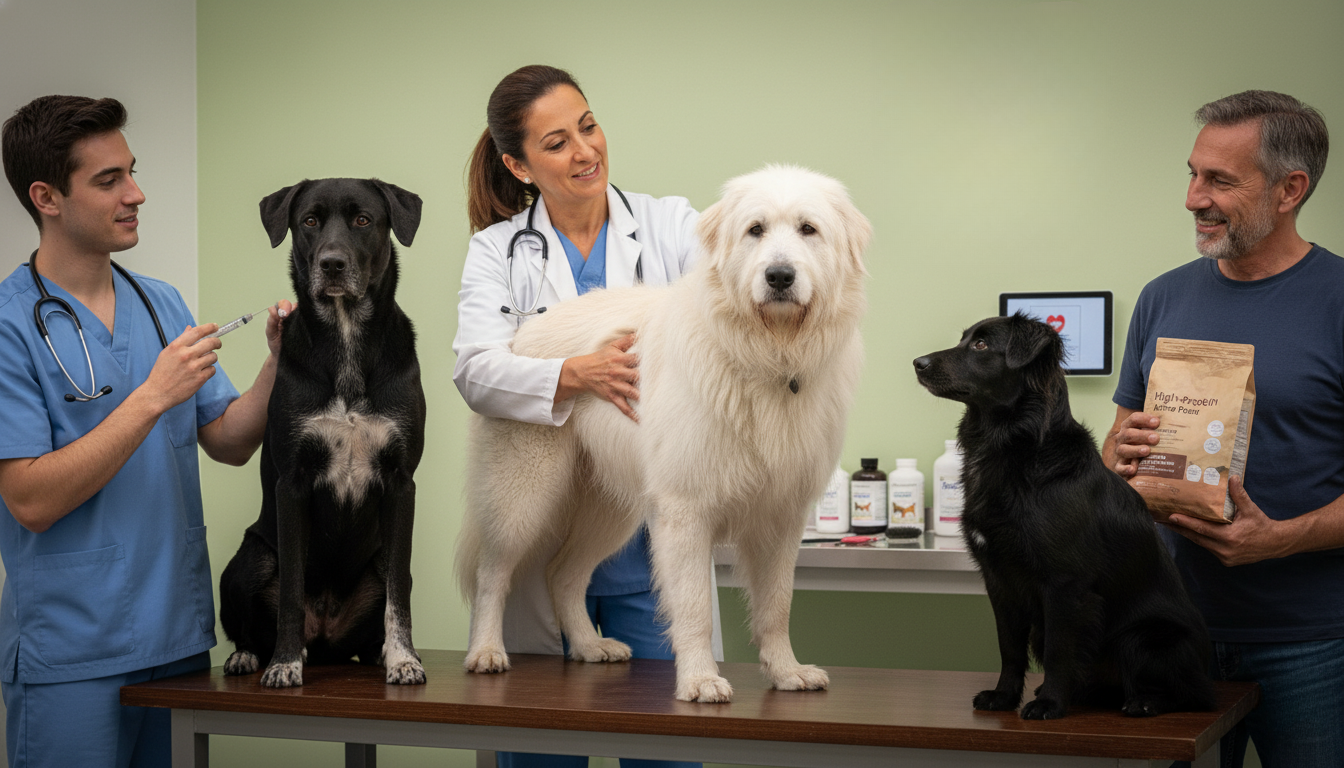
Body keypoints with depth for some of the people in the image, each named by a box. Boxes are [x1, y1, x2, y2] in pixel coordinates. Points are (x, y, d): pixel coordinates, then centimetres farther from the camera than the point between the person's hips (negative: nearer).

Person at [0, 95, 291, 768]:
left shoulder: (162, 303, 9)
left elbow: (230, 443, 11)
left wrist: (279, 362, -6)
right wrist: (153, 396, -20)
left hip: (180, 638, 6)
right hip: (72, 657, -6)